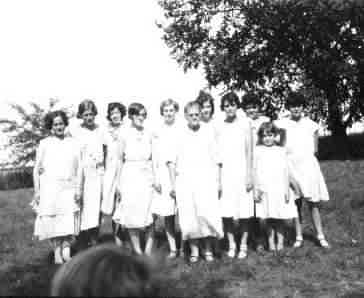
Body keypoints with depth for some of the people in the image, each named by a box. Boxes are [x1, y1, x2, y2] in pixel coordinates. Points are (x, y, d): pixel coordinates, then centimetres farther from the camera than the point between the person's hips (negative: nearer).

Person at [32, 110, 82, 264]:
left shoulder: (73, 143, 8)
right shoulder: (44, 144, 4)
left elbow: (78, 168, 7)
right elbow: (37, 169, 5)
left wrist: (78, 189, 0)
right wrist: (36, 191, 2)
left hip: (69, 188, 1)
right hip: (49, 188, -1)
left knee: (69, 221, -6)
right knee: (52, 221, 1)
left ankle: (66, 251, 1)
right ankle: (57, 252, 12)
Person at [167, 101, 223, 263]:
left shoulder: (208, 133, 7)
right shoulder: (179, 134, 5)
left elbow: (216, 160, 10)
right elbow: (172, 160, 6)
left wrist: (219, 181, 7)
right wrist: (173, 183, 2)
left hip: (206, 179, 0)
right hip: (185, 180, 0)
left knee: (208, 214, -8)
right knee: (189, 216, -1)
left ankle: (208, 249, 10)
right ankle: (194, 250, 14)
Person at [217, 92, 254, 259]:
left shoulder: (244, 124, 1)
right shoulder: (219, 127, 5)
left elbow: (249, 152, 1)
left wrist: (249, 176, -3)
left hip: (241, 172, -1)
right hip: (224, 173, 1)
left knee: (243, 213, 2)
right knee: (225, 213, 0)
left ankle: (243, 245, 17)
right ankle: (231, 244, 16)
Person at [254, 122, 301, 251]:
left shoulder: (281, 151, 9)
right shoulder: (257, 151, 4)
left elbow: (286, 171, 9)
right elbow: (255, 171, 3)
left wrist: (287, 189, 4)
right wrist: (256, 189, -1)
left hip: (280, 189, 1)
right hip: (265, 190, -1)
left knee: (280, 218, 3)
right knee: (268, 218, 3)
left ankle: (280, 242, 12)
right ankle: (271, 242, 12)